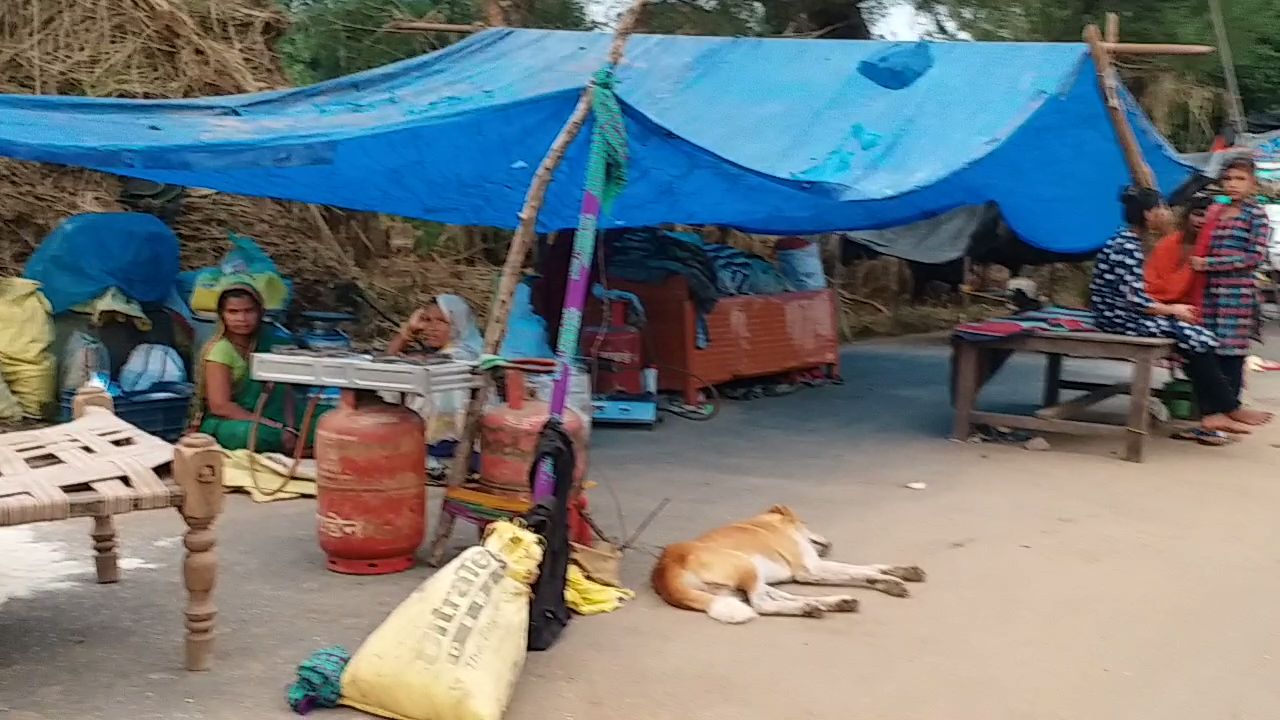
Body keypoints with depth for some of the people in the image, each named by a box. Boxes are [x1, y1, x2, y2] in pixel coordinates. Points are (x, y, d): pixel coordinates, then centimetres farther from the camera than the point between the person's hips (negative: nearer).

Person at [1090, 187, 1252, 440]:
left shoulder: (1128, 241, 12)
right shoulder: (1127, 247, -18)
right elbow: (1133, 300, -22)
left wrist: (1168, 309, 5)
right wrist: (1173, 309, -10)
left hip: (1126, 314, 10)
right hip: (1121, 319, -10)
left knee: (1197, 339, -1)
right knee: (1195, 338, -10)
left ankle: (1211, 416, -7)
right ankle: (1230, 410, 3)